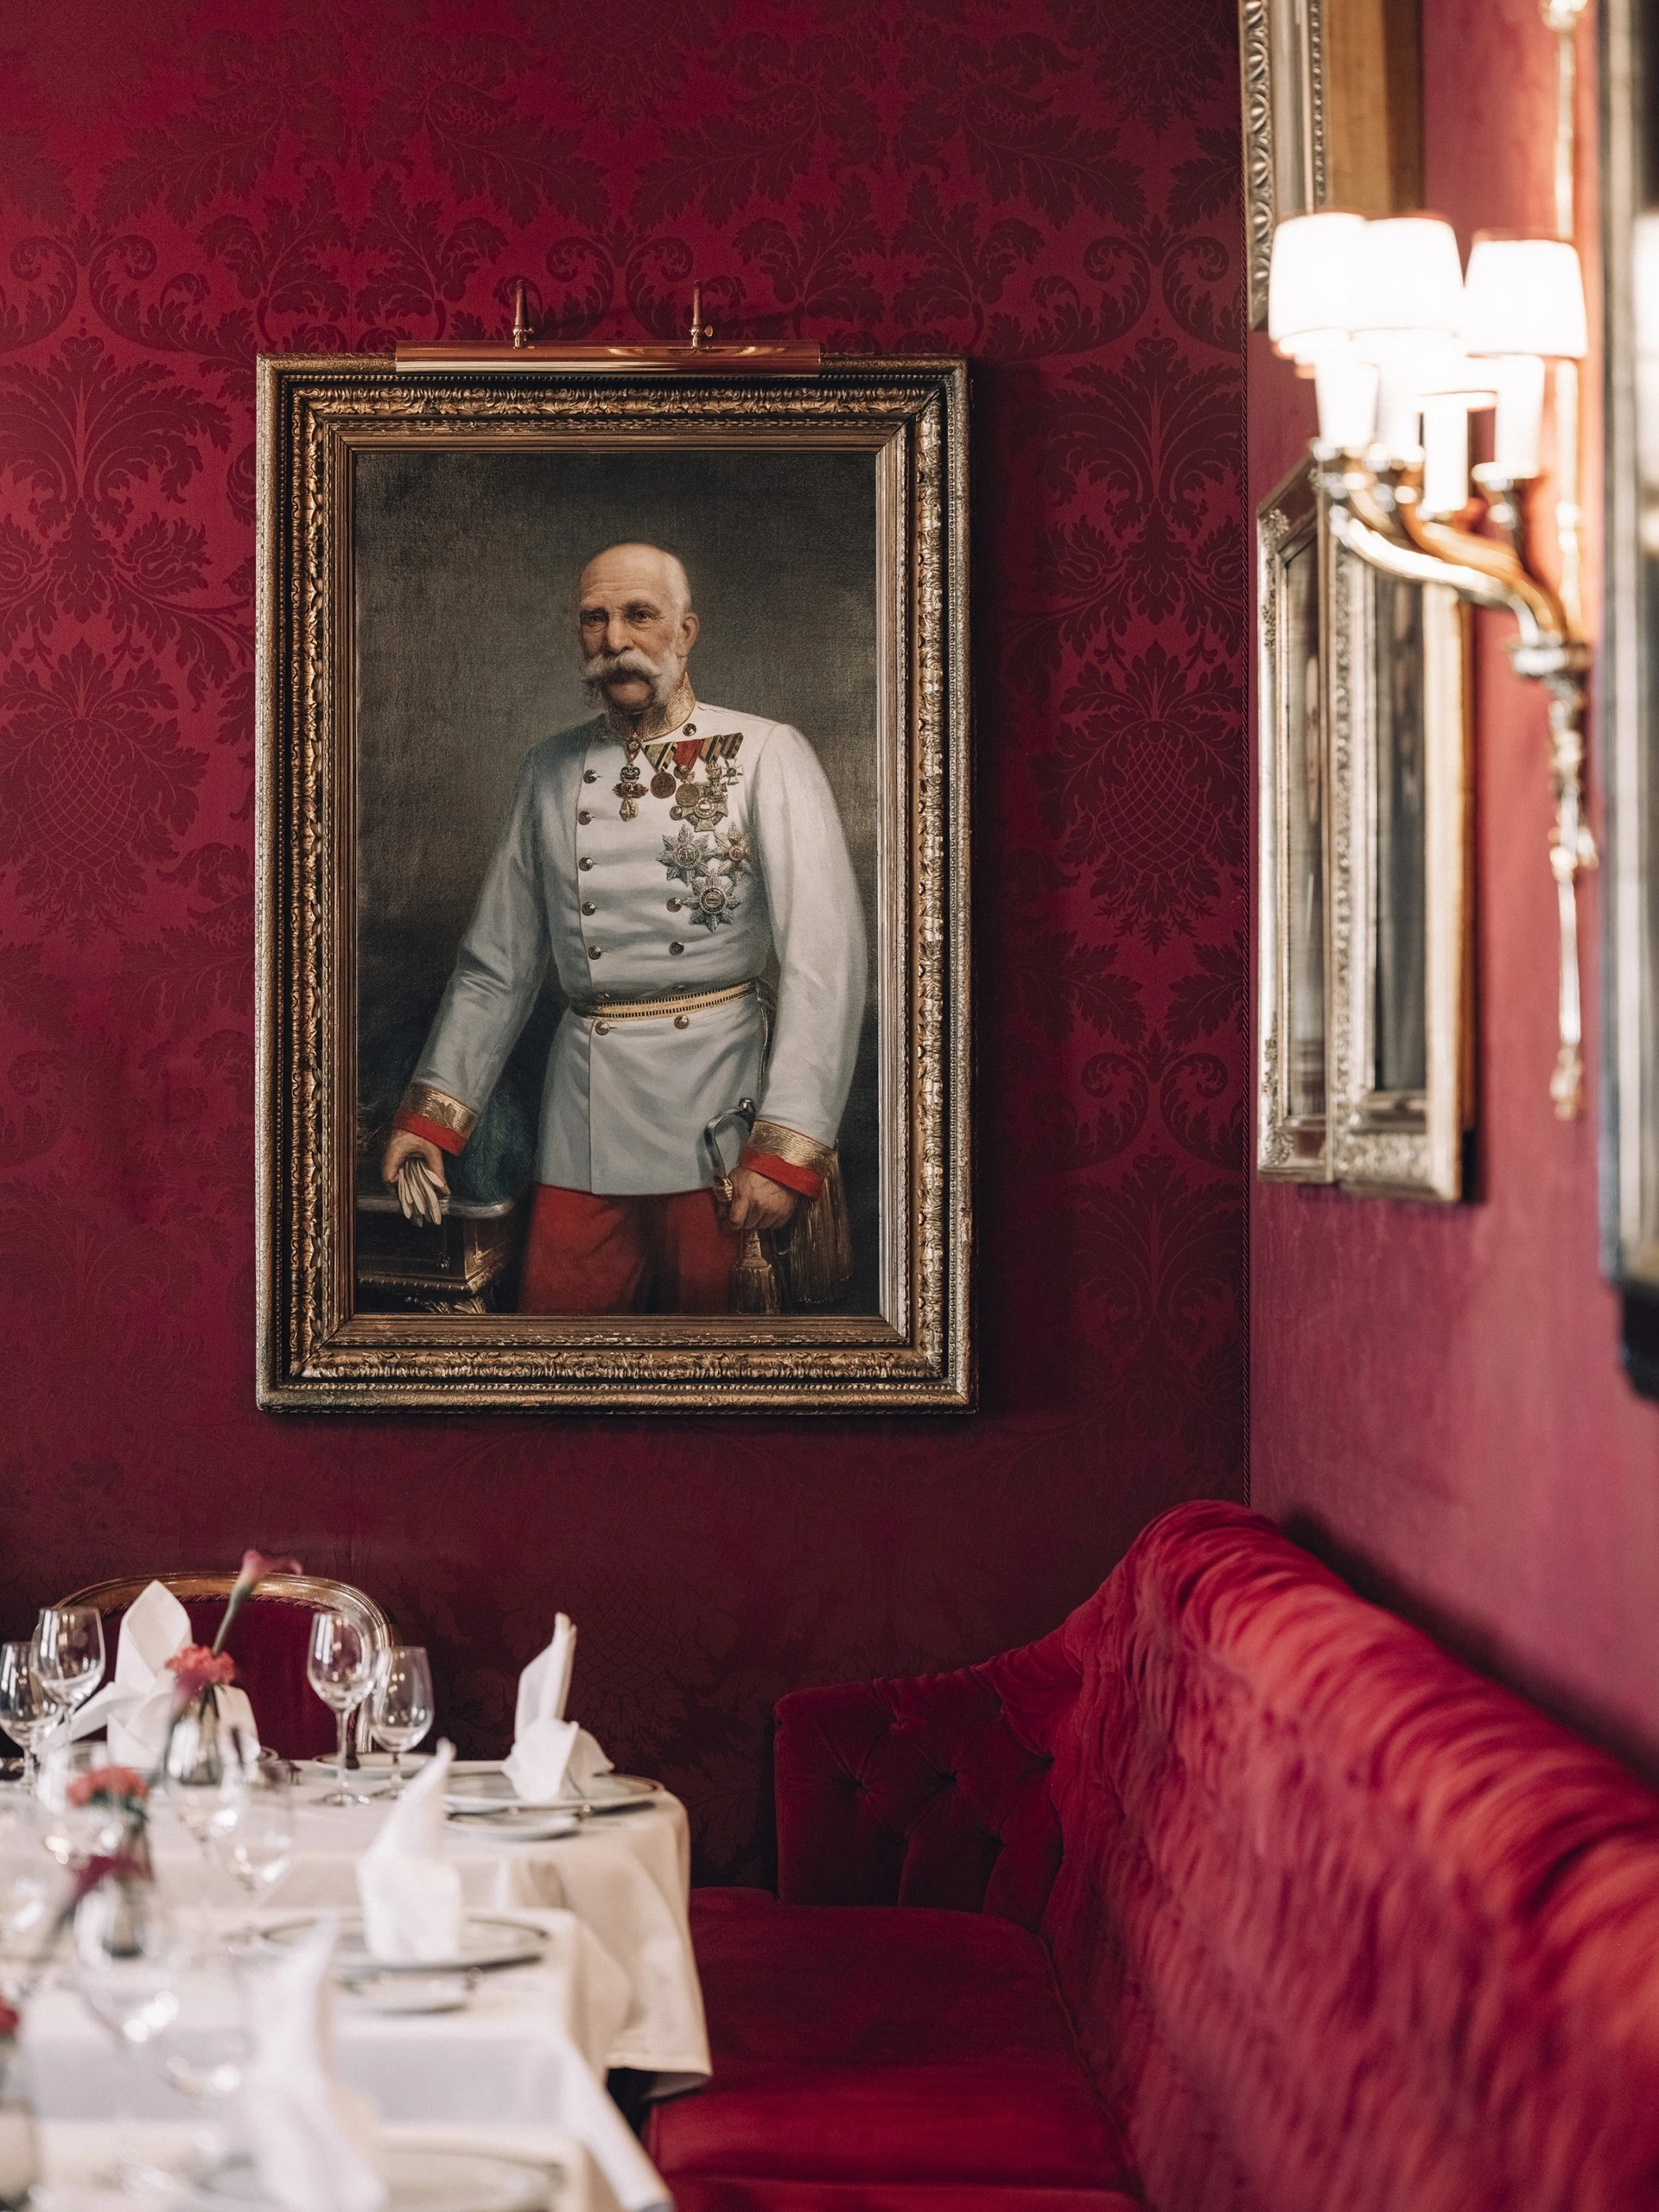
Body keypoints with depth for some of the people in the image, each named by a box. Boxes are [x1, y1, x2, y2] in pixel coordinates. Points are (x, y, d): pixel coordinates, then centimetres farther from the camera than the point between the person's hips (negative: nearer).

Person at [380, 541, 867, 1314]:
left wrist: (788, 1147, -20)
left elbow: (824, 958, -12)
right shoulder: (551, 771, 12)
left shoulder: (766, 756, -4)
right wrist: (434, 1112, 7)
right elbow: (497, 960, 15)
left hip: (717, 1107, -3)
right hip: (583, 1119, 4)